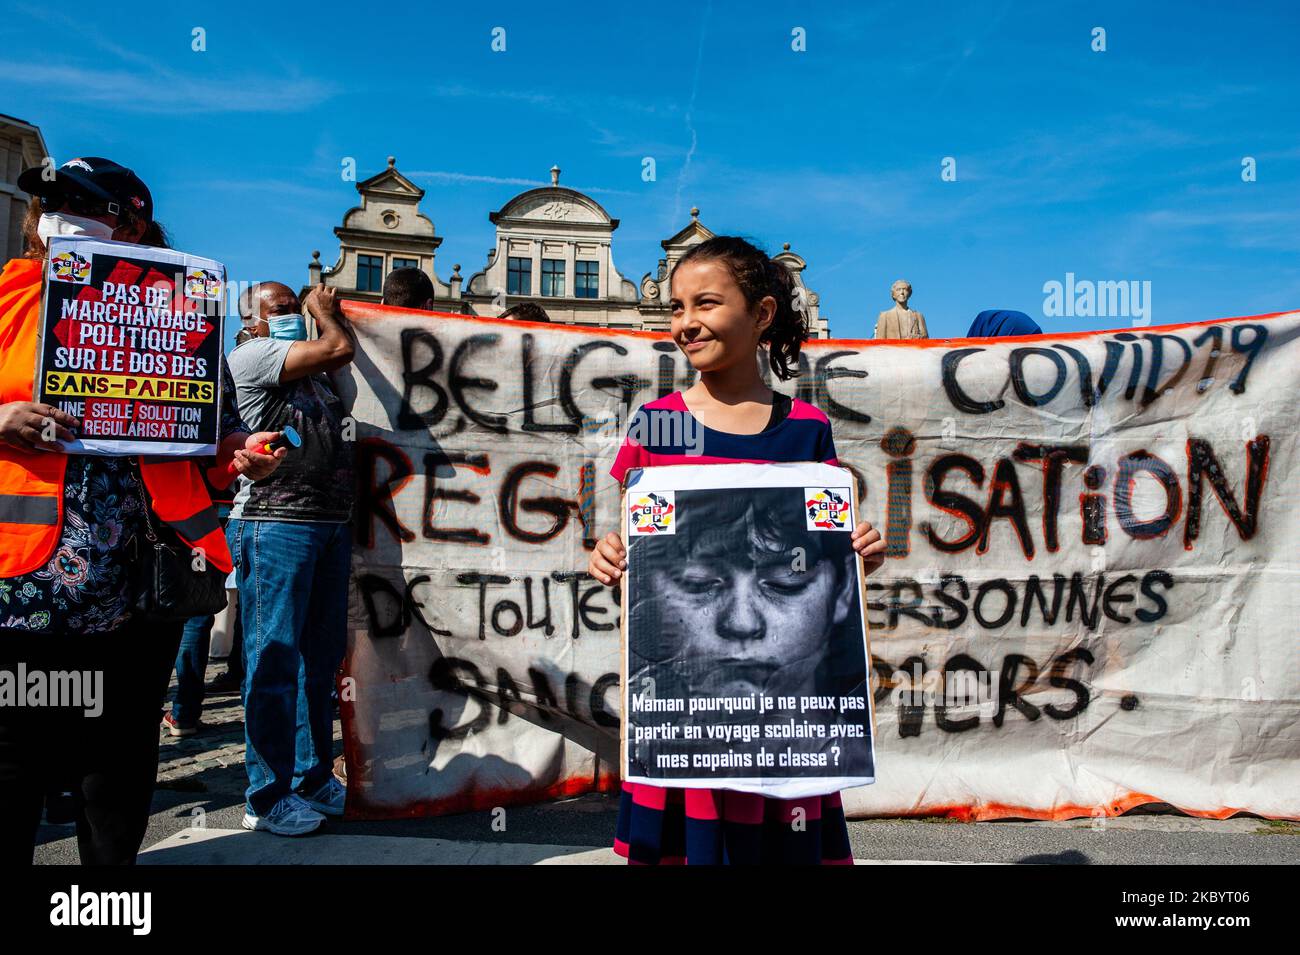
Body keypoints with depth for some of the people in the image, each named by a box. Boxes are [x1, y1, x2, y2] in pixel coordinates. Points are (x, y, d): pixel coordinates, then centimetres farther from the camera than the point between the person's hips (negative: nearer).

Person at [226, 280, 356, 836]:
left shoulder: (312, 370, 23)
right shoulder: (251, 355, -3)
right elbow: (339, 348, -9)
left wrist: (329, 310, 27)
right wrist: (325, 313, 8)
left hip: (330, 524, 8)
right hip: (275, 523, -8)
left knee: (321, 659, 11)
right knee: (274, 659, -4)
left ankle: (314, 779, 22)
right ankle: (268, 797, 5)